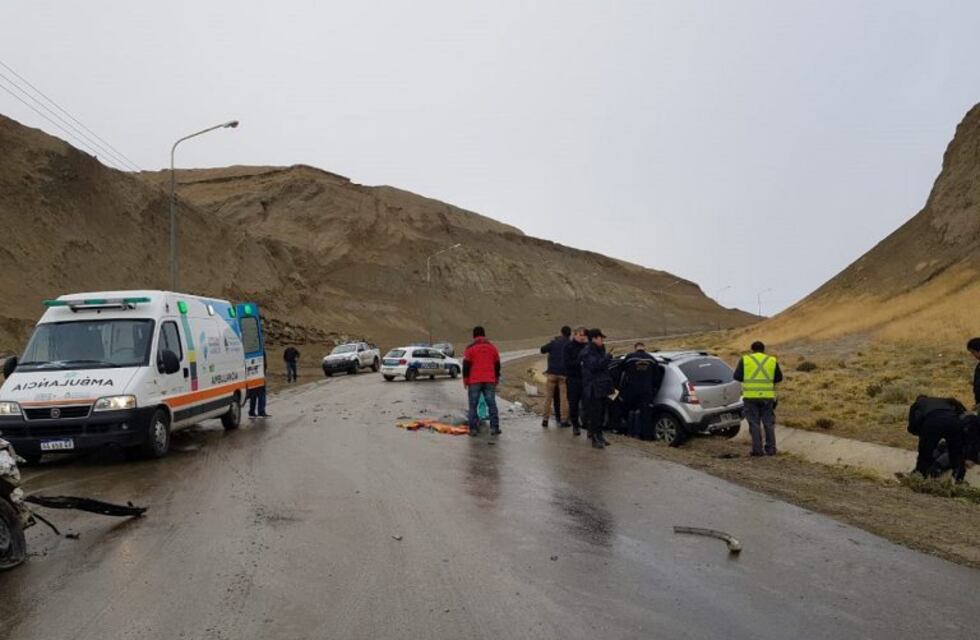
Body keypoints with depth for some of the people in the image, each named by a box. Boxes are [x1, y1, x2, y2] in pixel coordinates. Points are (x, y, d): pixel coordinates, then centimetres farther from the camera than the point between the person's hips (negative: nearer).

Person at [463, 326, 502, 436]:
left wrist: (465, 379, 4)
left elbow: (466, 365, -4)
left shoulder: (470, 348, -3)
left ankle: (473, 428, 1)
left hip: (474, 381, -3)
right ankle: (494, 427, 4)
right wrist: (496, 379, 22)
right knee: (492, 404, 7)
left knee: (473, 405, 3)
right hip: (490, 381, 3)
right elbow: (497, 364, 14)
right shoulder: (492, 347, 9)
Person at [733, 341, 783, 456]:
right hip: (767, 396, 1)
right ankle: (770, 449, 10)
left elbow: (737, 376, -1)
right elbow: (779, 378, 7)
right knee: (768, 423, 10)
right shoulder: (772, 360, 7)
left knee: (754, 423, 3)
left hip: (751, 396, -1)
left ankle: (757, 449, 0)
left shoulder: (745, 360, 2)